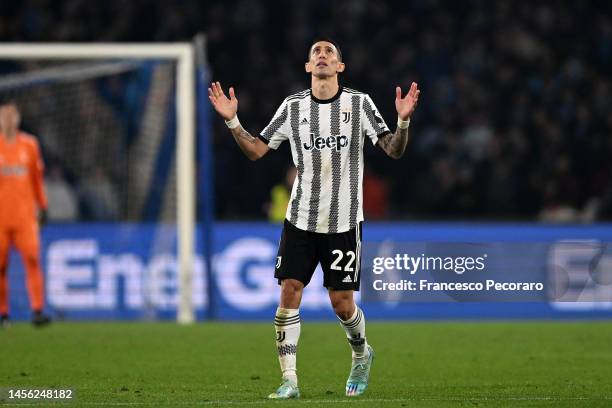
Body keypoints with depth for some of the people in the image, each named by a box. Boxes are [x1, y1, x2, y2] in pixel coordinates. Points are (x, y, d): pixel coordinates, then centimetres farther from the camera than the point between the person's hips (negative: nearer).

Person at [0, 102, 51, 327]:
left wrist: (42, 206, 15)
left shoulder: (29, 144, 10)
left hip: (25, 214, 1)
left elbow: (37, 177, 16)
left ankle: (37, 310, -15)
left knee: (32, 258, -12)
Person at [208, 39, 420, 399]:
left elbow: (394, 150, -4)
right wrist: (232, 121, -7)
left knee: (342, 303, 0)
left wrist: (403, 120, -22)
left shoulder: (359, 103, 0)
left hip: (344, 221, -2)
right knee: (289, 292, -10)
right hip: (301, 218, 2)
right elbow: (256, 150, 8)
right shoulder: (293, 106, 5)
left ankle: (362, 354, 32)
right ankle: (289, 379, -4)